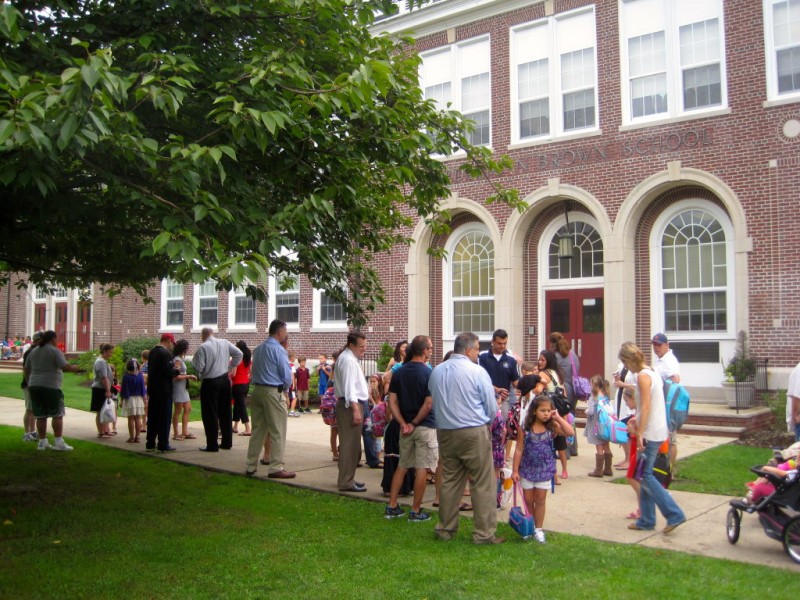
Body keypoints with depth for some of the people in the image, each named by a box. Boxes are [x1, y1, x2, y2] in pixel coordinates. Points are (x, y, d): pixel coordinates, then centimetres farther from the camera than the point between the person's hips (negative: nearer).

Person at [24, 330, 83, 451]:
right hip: (50, 386, -7)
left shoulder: (34, 351, 13)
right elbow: (65, 366, -17)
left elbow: (26, 369, 19)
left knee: (40, 416, 9)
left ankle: (42, 442, 11)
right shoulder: (55, 351, -7)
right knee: (57, 414, -1)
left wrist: (29, 382, 27)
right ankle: (59, 442, -3)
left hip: (34, 385, 7)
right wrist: (75, 368, 0)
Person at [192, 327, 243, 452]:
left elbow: (199, 367, -16)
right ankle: (227, 442, 19)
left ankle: (212, 445, 2)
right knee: (225, 412, 13)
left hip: (210, 382, -6)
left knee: (210, 414, 1)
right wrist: (231, 367, 13)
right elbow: (239, 354, 5)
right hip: (225, 380, 6)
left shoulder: (203, 347, -13)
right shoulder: (225, 343, 4)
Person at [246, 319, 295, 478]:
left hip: (257, 389, 8)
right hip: (273, 392, -8)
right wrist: (285, 387, 6)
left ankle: (251, 466, 17)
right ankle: (276, 468, 3)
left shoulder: (258, 348, 12)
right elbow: (287, 375, -13)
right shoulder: (279, 350, -12)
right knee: (277, 431, 0)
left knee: (257, 430, 13)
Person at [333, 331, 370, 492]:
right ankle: (346, 482, -5)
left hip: (352, 404, 11)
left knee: (350, 444, 17)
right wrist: (355, 409, -27)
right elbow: (349, 387, -23)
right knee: (350, 444, -8)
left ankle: (347, 478, 25)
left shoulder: (351, 358, 18)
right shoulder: (348, 360, -15)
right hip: (351, 404, -11)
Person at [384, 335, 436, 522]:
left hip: (406, 427, 6)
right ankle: (416, 511, 7)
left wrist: (404, 424, -3)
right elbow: (428, 404, -18)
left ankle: (391, 507, 17)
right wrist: (415, 423, -9)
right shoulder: (429, 373, -13)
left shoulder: (399, 373, 4)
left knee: (402, 466, 15)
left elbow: (392, 401, 0)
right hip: (425, 426, -6)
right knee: (422, 469, 2)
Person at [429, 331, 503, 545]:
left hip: (445, 432, 6)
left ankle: (445, 529, 23)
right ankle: (484, 533, 7)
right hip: (474, 433, -6)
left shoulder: (436, 372, 6)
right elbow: (492, 408, -6)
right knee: (483, 484, 3)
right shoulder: (477, 371, -10)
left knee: (449, 481, 15)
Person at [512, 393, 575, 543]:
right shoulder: (525, 428, -10)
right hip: (527, 469, 0)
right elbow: (519, 450, -7)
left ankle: (538, 529, 20)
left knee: (540, 500, 9)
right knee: (528, 500, 11)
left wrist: (558, 418, -18)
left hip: (544, 470, 0)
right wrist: (515, 470, -7)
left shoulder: (552, 427, -7)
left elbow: (571, 432, -20)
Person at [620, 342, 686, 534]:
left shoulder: (642, 376, -15)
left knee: (645, 476, -5)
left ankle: (674, 514, -4)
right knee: (645, 475, 12)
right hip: (658, 430, 10)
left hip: (650, 433, -10)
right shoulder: (653, 373, 14)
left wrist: (640, 433, -22)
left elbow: (646, 406, -21)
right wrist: (638, 419, 23)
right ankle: (646, 520, 16)